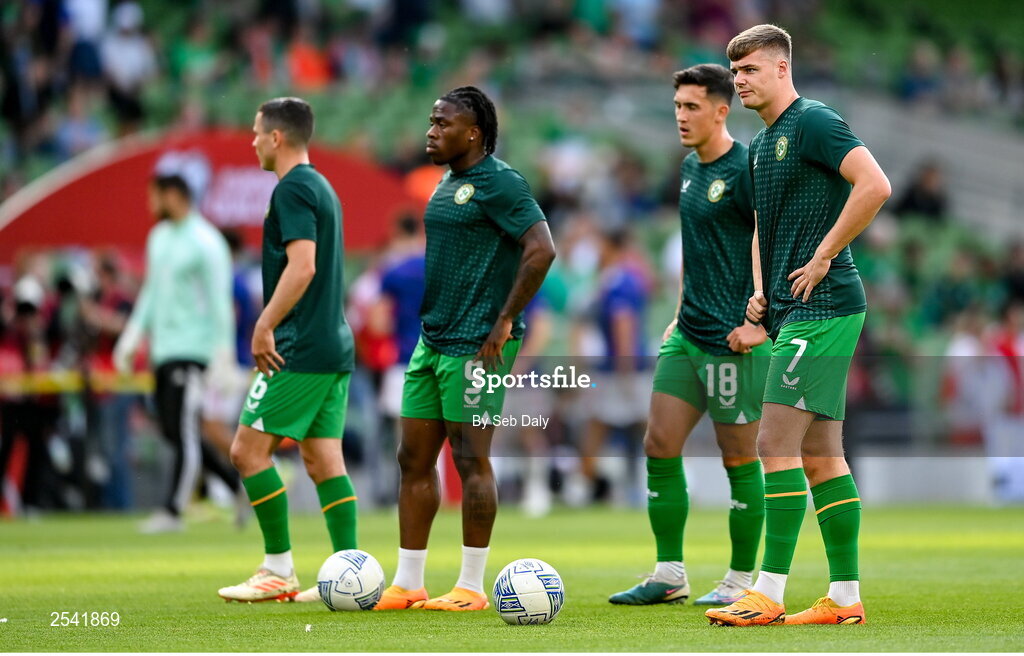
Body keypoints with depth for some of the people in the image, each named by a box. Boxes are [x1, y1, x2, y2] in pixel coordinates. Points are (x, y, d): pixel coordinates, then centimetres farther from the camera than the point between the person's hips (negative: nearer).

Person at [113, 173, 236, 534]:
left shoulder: (205, 243, -12)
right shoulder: (159, 237, 15)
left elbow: (220, 301, -14)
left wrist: (222, 356, -18)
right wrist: (131, 338, 19)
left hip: (193, 349, -9)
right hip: (163, 349, 9)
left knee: (183, 430, -9)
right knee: (173, 432, 8)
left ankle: (173, 510, -7)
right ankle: (241, 483, 20)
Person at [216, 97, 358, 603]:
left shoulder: (293, 189, -11)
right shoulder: (322, 188, 18)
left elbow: (302, 266, -22)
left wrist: (264, 326, -18)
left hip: (299, 352, -9)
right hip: (335, 348, 9)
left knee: (248, 449, -4)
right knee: (323, 460, 7)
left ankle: (279, 570, -3)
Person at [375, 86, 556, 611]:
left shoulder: (498, 182, -12)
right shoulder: (448, 182, 16)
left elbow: (541, 249, -19)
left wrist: (505, 322, -18)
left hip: (476, 344, -10)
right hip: (433, 340, 10)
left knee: (470, 458, -5)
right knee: (414, 458, 8)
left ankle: (472, 587, 2)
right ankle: (407, 583, 13)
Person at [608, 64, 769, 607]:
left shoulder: (744, 170, -13)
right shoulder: (690, 168, 13)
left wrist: (759, 322, -19)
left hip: (733, 340, -9)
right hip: (687, 336, 9)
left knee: (739, 458, 0)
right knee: (659, 446, 5)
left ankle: (741, 582, 10)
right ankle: (670, 576, 12)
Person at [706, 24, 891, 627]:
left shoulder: (813, 122, -10)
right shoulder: (761, 144, 19)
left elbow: (875, 185, -22)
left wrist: (823, 258, -18)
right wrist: (760, 291, 15)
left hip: (822, 306, -10)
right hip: (792, 311, 10)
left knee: (777, 444, -12)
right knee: (821, 456, 9)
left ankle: (769, 594, -12)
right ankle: (846, 597, 11)